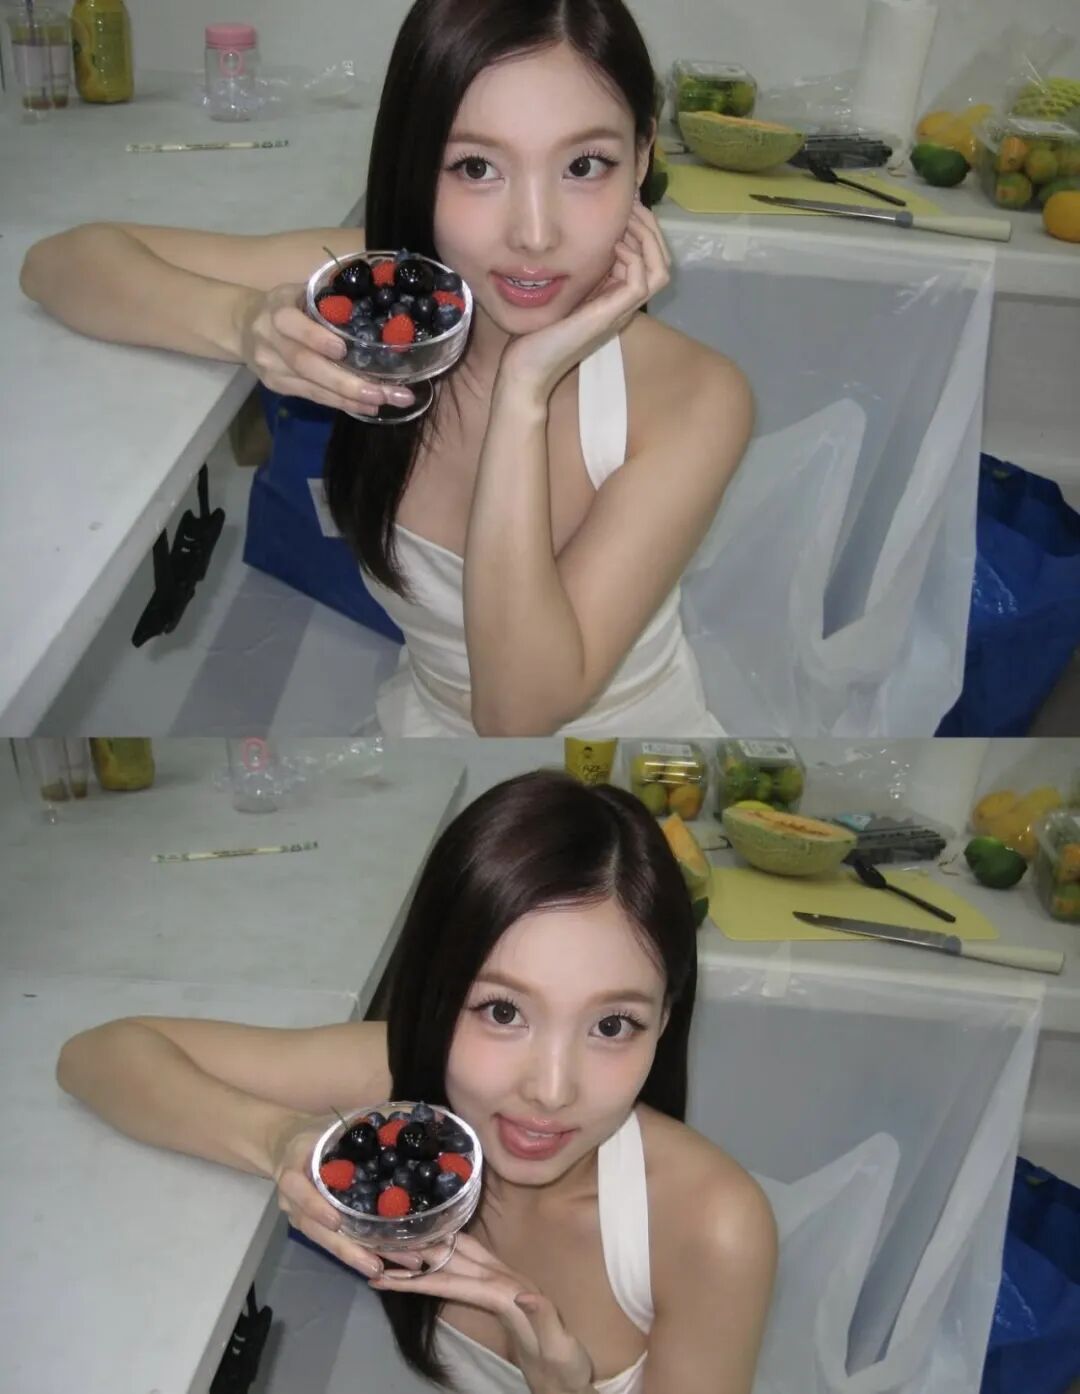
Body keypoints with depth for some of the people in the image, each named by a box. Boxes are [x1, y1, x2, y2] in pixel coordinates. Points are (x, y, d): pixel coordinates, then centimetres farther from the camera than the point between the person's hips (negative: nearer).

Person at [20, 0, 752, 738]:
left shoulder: (693, 399, -21)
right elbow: (60, 261, -10)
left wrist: (526, 394, -30)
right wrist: (243, 321, -28)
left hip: (635, 729, -1)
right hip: (425, 718, 2)